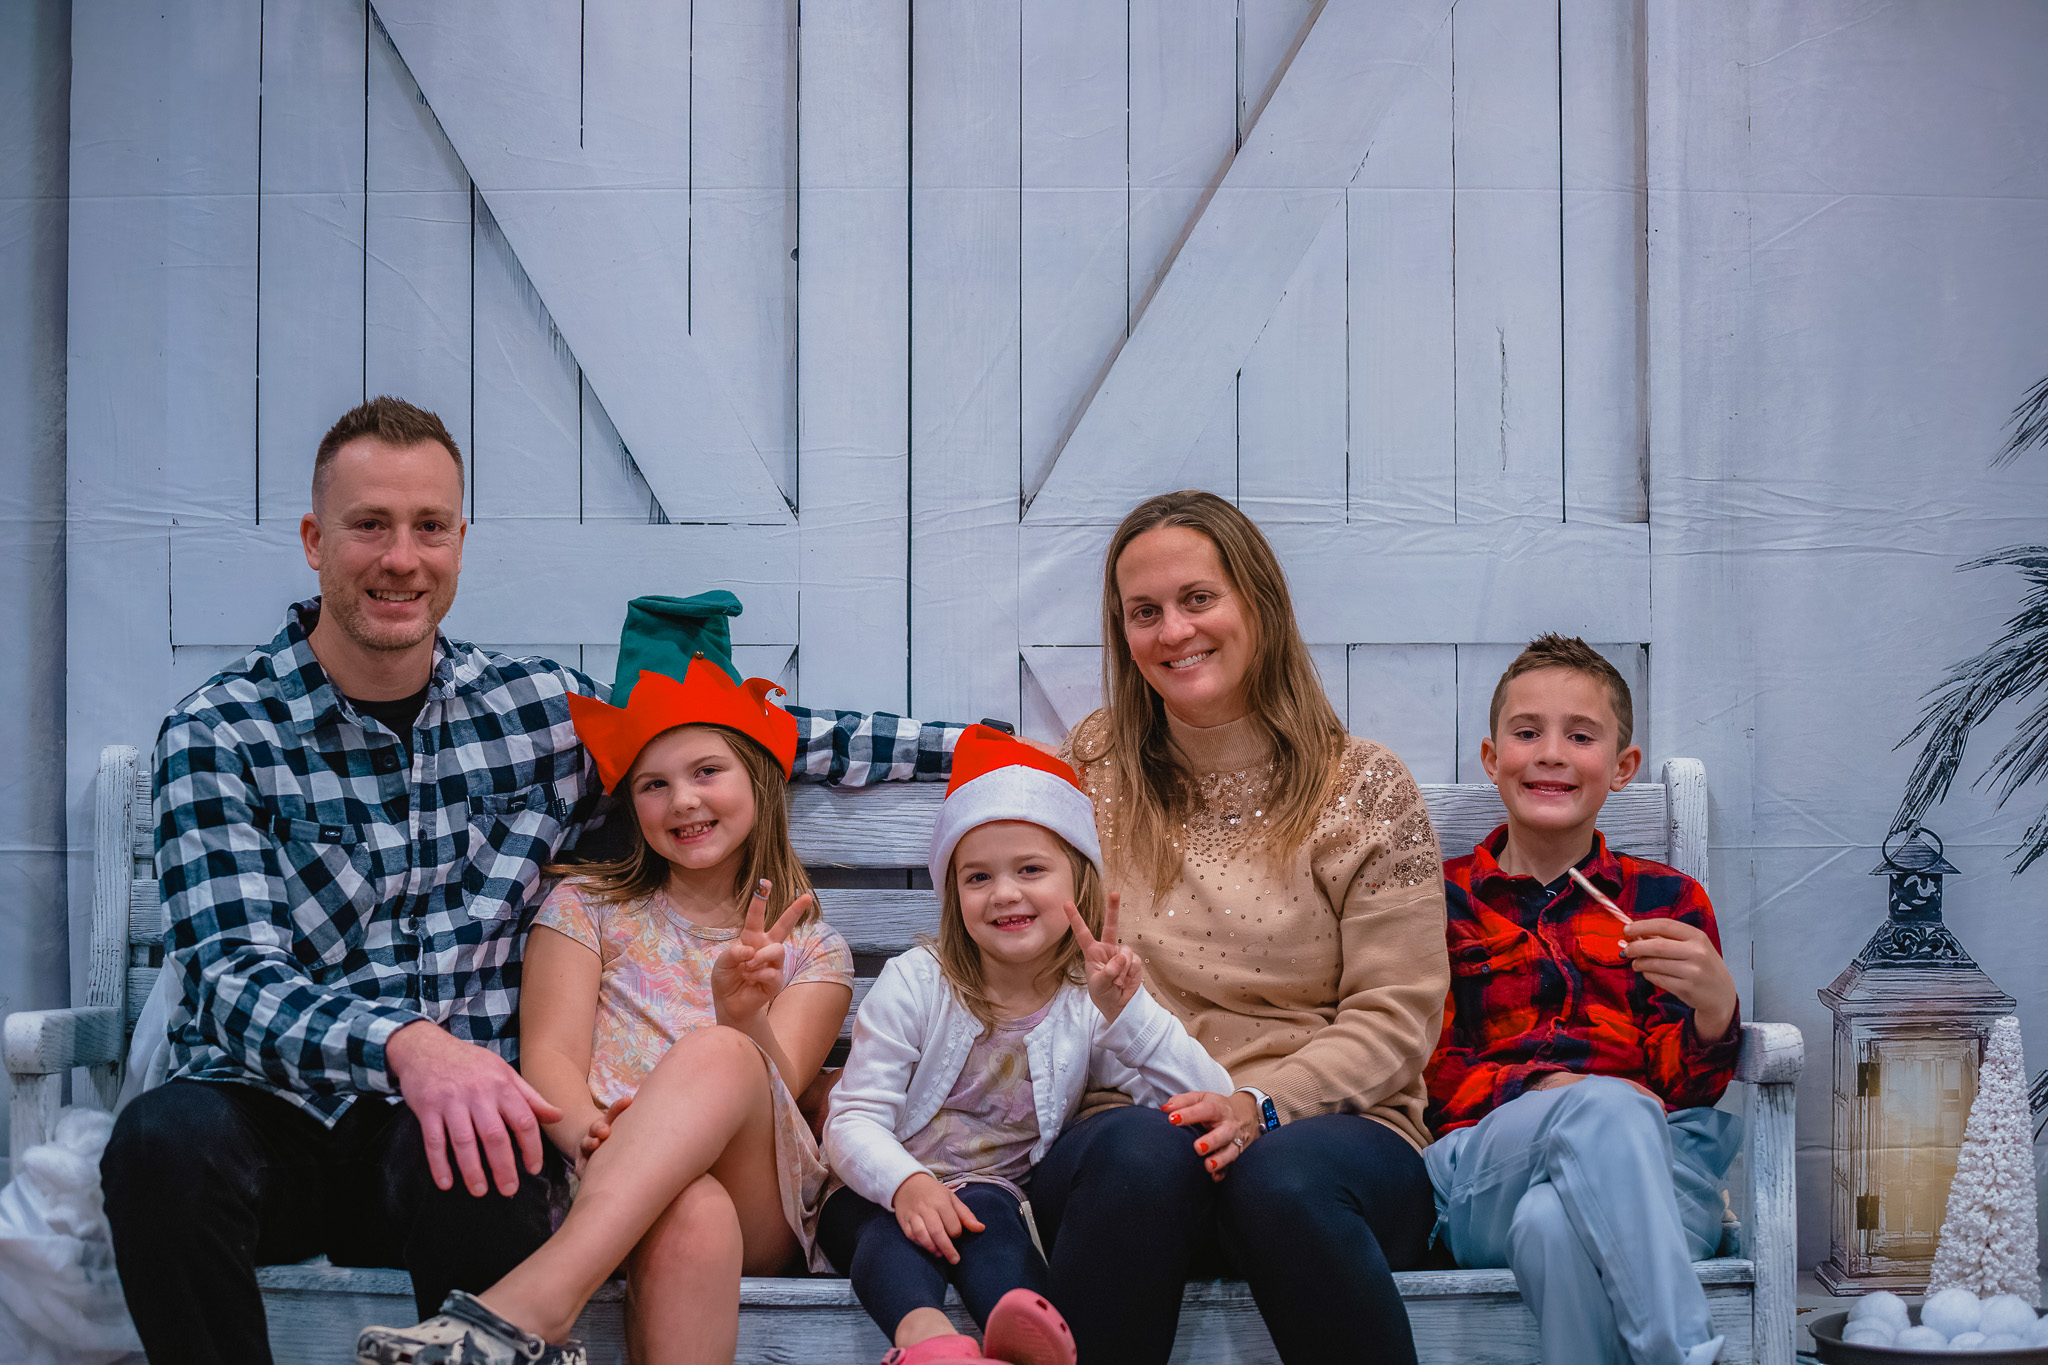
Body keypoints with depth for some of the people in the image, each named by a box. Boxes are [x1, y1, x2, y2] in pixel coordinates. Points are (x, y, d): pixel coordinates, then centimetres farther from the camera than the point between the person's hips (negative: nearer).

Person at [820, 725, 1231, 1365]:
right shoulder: (915, 984, 0)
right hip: (881, 1199, 0)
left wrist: (1125, 1010, -26)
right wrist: (907, 1184, -29)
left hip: (996, 1200, 0)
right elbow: (854, 1119, -6)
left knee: (985, 1213, -34)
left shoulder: (1093, 1006, 1)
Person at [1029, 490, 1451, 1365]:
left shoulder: (1365, 787, 6)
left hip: (1326, 1127, -1)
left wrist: (1261, 1105, -15)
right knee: (1144, 1154, -35)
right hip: (1128, 1122, 1)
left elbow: (1396, 1014, 0)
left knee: (1281, 1175, -36)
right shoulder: (1094, 771, 14)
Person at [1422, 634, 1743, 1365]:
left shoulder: (1667, 899, 21)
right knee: (1606, 1107, -38)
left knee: (1557, 1225, -40)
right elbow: (1429, 1079, 9)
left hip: (1653, 1161, 0)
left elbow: (1681, 1084, 9)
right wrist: (1549, 1088, -11)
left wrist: (1714, 1010, -15)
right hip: (1486, 1160, 0)